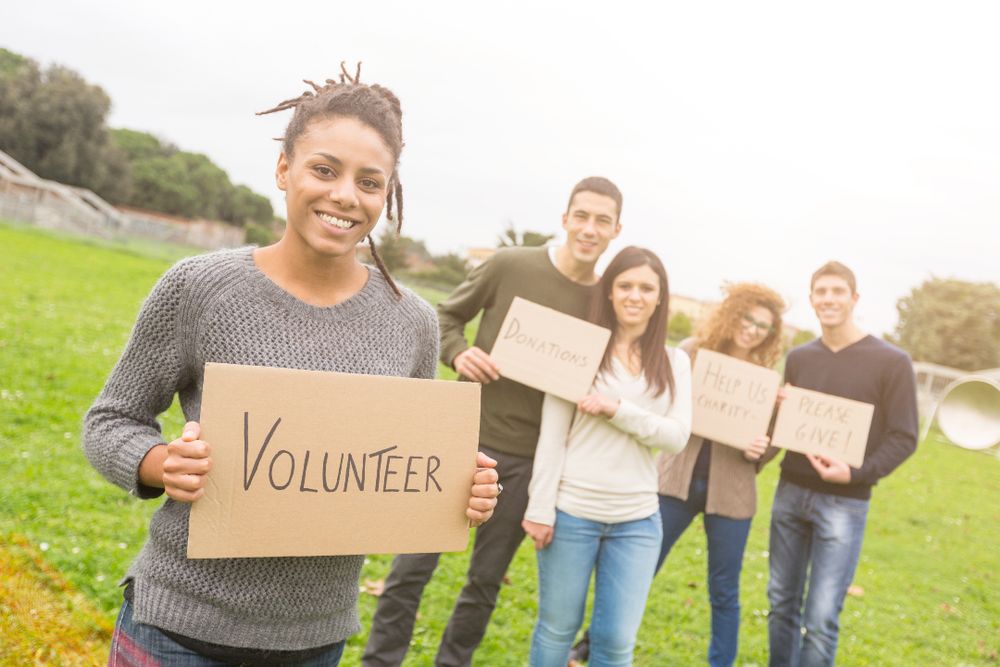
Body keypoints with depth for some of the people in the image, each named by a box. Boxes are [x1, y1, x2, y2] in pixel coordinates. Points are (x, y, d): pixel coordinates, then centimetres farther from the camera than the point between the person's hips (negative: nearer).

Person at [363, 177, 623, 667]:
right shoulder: (509, 265, -6)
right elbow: (445, 316, 6)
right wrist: (458, 353, -14)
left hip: (527, 460, 2)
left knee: (487, 580, 13)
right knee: (412, 567, 5)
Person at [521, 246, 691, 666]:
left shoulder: (674, 363, 6)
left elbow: (677, 437, -4)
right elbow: (552, 436, -5)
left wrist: (618, 410, -16)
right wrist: (540, 508, -9)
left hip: (638, 520, 2)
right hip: (571, 512, -2)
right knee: (557, 628, 11)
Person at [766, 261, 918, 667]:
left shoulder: (891, 362, -5)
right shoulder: (799, 358, 9)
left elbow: (904, 437, -6)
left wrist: (858, 474, -20)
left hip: (844, 503, -4)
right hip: (790, 492, 5)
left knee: (821, 618, -5)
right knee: (782, 603, 11)